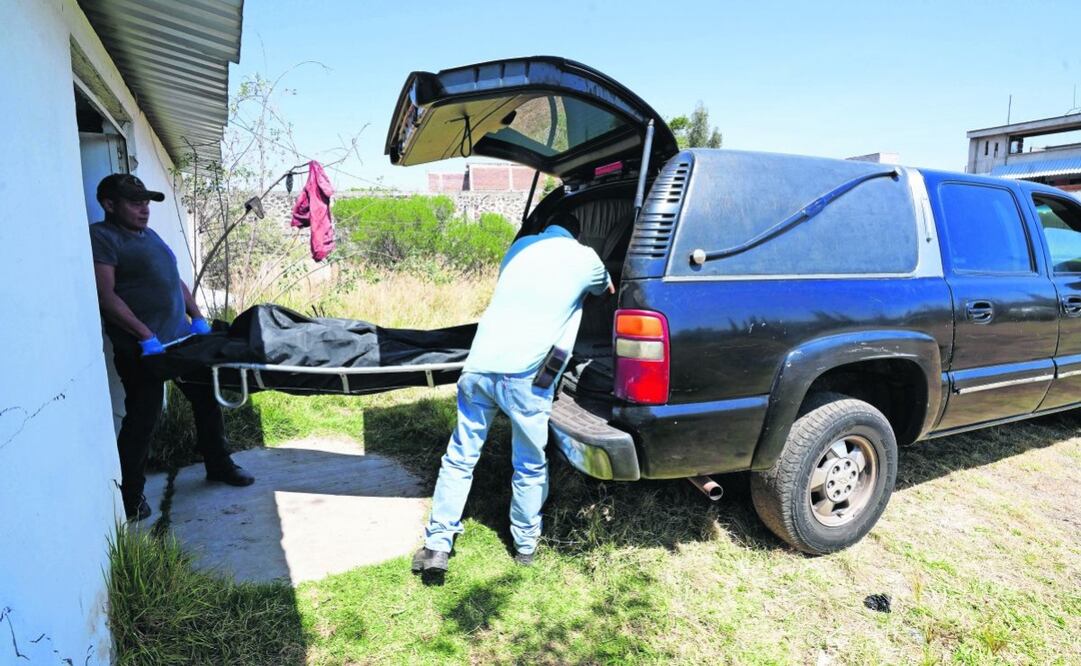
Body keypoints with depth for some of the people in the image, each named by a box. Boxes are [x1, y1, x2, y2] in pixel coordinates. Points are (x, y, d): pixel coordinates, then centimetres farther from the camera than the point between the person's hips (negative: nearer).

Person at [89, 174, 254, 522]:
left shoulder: (150, 235, 18)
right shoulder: (101, 237, -8)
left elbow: (175, 280, 22)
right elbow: (106, 297, -17)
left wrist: (197, 317, 10)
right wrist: (145, 336, -22)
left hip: (181, 337, 8)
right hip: (141, 347, -8)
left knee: (206, 400, 14)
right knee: (142, 418, 0)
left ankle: (218, 464, 32)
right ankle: (130, 495, 17)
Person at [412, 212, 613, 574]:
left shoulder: (520, 246, 20)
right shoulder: (584, 257, 11)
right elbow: (608, 290, 33)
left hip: (479, 366, 4)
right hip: (525, 375, -3)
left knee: (460, 458, 16)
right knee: (530, 466, 15)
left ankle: (437, 545, 19)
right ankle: (526, 544, 30)